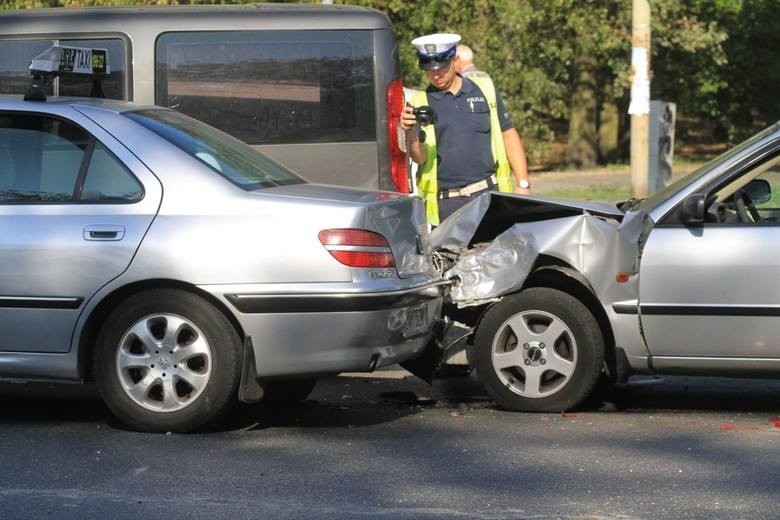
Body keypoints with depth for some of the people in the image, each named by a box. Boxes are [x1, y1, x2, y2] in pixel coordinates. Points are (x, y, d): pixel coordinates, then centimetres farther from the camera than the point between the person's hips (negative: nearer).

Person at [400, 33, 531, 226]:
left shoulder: (485, 89, 10)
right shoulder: (419, 104, 6)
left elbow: (509, 136, 13)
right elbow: (420, 157, -3)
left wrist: (523, 184, 6)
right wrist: (411, 134, -24)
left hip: (490, 195, 1)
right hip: (447, 205, -1)